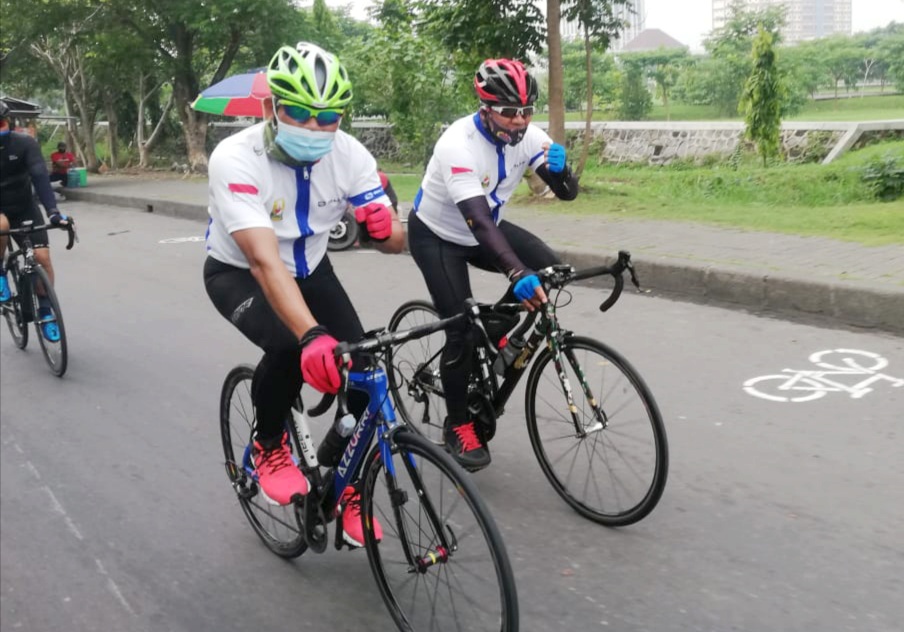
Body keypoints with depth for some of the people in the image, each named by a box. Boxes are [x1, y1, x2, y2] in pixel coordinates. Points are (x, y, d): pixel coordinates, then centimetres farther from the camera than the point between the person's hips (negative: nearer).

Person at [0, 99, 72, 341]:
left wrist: (53, 211, -39)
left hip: (26, 209, 1)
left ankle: (45, 311, 6)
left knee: (42, 257, -12)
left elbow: (40, 177, -26)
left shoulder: (25, 143, -16)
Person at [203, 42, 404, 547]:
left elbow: (393, 239, -17)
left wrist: (389, 228, -44)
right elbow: (264, 260, -44)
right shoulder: (235, 160, -32)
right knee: (289, 347, -34)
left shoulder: (349, 154, -19)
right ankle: (269, 447, -2)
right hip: (239, 274, -4)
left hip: (310, 269, 4)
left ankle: (344, 484, 15)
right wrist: (312, 335, -58)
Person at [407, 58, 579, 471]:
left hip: (485, 228, 6)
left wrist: (559, 167, -37)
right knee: (463, 328, -14)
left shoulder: (528, 136, -15)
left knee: (550, 273, -15)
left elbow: (568, 192, -12)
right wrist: (517, 273, -56)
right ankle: (457, 426, 6)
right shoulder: (459, 144, -33)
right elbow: (477, 219, -44)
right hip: (436, 236, -6)